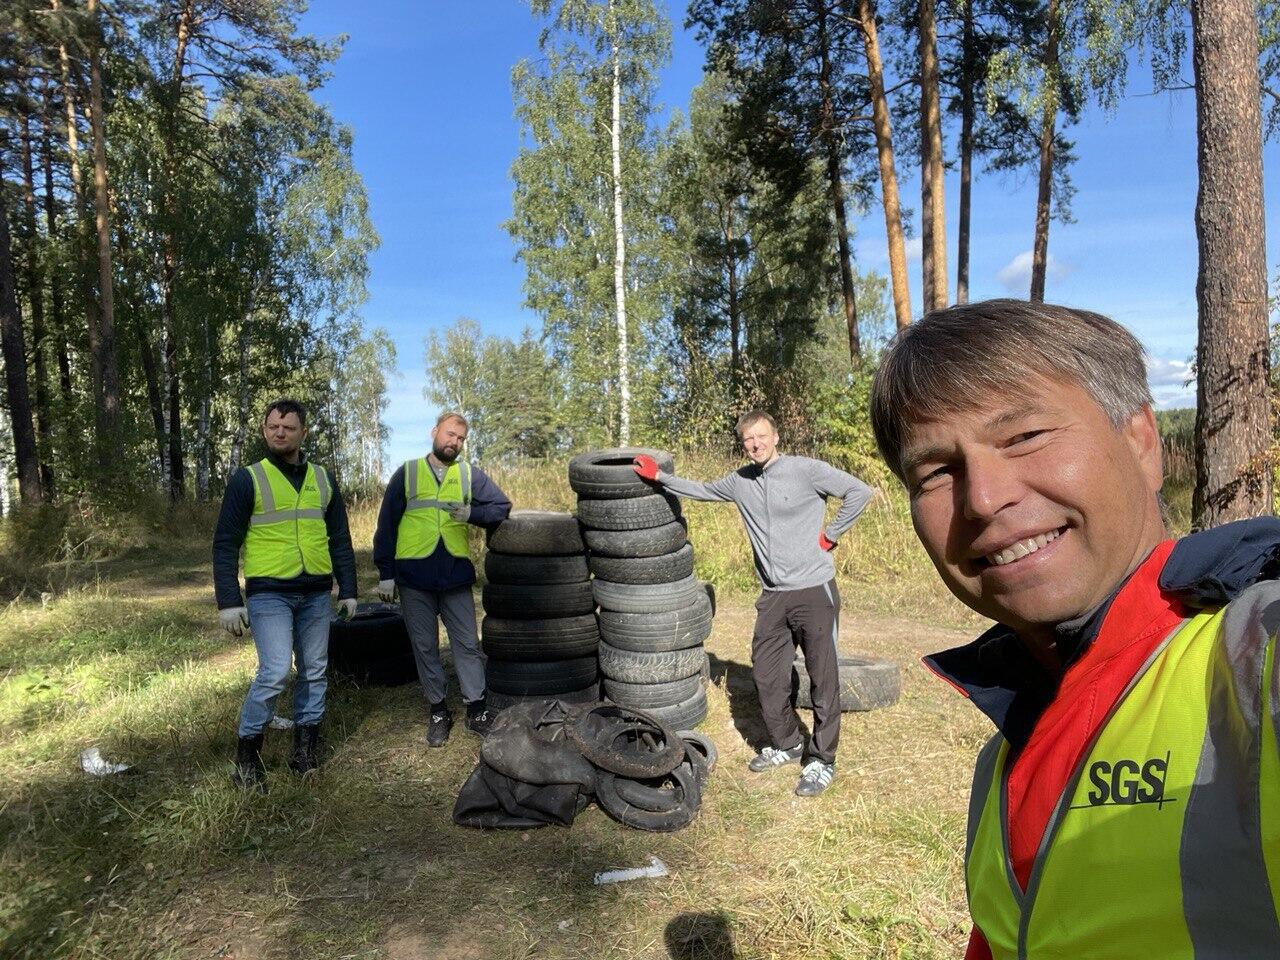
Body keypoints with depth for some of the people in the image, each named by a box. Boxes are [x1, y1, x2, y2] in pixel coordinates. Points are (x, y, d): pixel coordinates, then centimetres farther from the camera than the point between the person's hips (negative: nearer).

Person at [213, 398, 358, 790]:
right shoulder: (248, 478, -2)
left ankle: (306, 748, 24)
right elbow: (225, 544, -3)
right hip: (269, 594, -4)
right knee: (274, 673, -12)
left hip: (316, 594, 5)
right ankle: (247, 753, 8)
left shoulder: (322, 478, 10)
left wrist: (348, 589, 9)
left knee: (314, 672, 9)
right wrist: (229, 601, -9)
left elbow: (340, 538, 14)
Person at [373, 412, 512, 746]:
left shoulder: (470, 474, 6)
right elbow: (386, 526, 4)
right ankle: (438, 712, 21)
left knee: (467, 644, 4)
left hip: (456, 575, 1)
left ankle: (476, 710, 14)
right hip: (414, 577, 0)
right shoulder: (407, 473, 4)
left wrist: (472, 513, -14)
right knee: (425, 647, 8)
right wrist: (385, 573, 1)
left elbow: (502, 507, 5)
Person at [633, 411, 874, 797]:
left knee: (824, 679, 2)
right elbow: (701, 490, 22)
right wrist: (659, 476, 18)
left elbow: (859, 491, -10)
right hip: (773, 597, 6)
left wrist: (831, 534, -8)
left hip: (815, 591, -5)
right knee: (766, 675, 11)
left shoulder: (806, 470, -10)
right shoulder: (740, 481, 7)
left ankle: (822, 761, 16)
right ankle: (786, 745, 31)